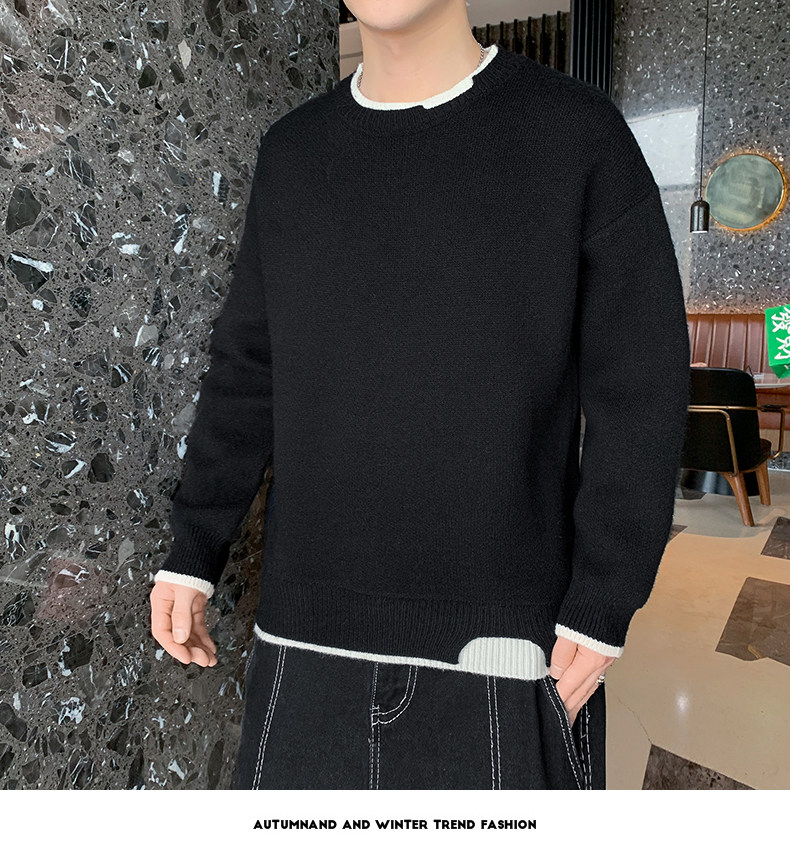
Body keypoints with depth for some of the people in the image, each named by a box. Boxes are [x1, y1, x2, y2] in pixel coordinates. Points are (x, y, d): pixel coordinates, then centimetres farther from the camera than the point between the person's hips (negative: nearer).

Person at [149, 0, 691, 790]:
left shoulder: (578, 132, -3)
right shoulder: (292, 152, 7)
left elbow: (638, 389, -5)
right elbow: (248, 371, 9)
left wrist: (603, 605, -8)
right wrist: (192, 552, 7)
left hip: (499, 626, -2)